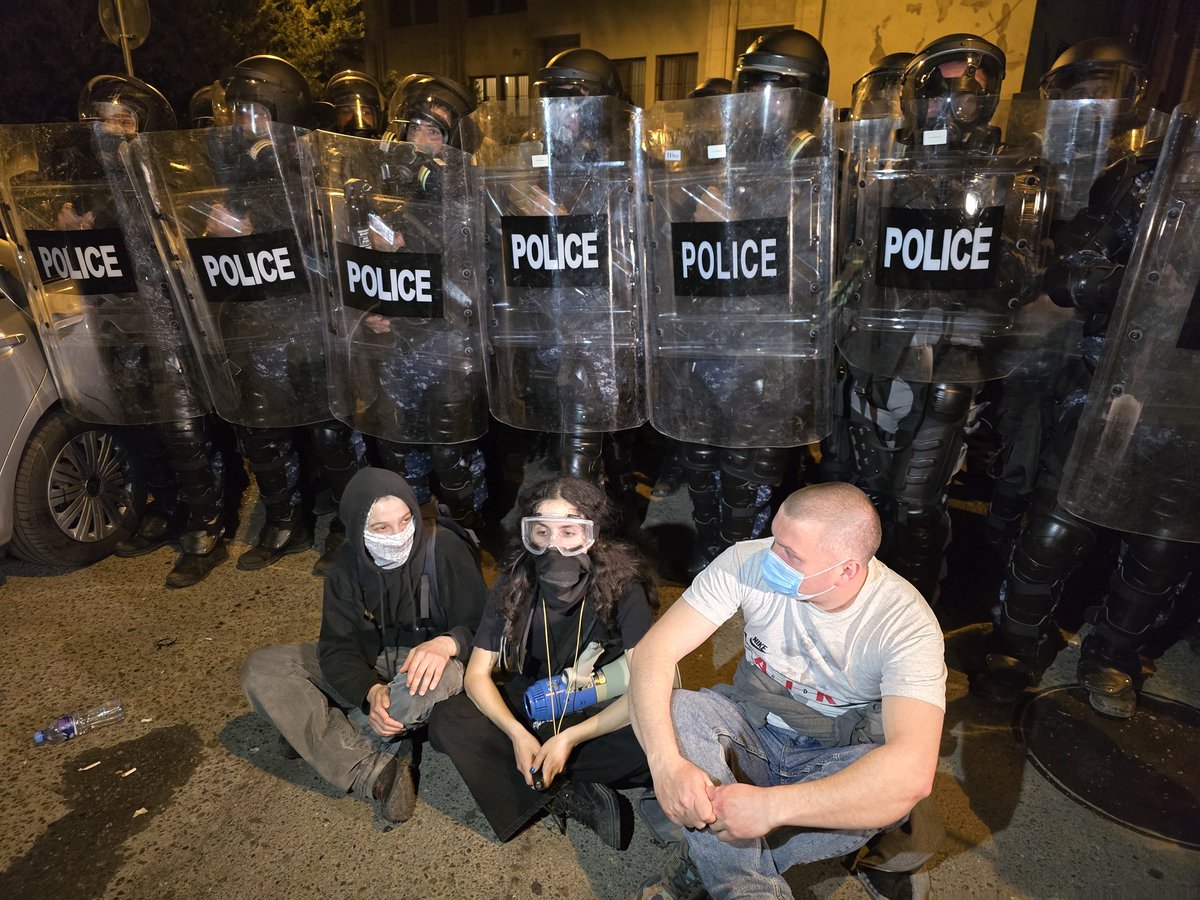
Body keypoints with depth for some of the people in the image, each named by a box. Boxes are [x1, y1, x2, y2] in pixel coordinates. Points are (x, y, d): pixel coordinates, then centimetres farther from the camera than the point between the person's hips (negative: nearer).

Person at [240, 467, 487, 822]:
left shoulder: (445, 549, -18)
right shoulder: (348, 566, -8)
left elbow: (483, 623, -15)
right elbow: (337, 646, -11)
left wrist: (446, 643, -37)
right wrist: (370, 692, -31)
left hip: (428, 663, -4)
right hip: (368, 668, 4)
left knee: (443, 677, -40)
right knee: (259, 669, -11)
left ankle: (317, 734, -14)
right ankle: (375, 774, -23)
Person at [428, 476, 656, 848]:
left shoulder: (623, 587, -24)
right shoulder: (514, 584, -17)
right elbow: (478, 673, -12)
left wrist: (570, 738, -31)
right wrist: (517, 733, -26)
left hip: (602, 712, -2)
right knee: (445, 720, -21)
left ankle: (539, 787, -14)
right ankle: (574, 800, -20)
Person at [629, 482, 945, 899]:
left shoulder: (907, 622, -26)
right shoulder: (750, 561, -22)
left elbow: (914, 770, -38)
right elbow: (656, 649, -24)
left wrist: (770, 806, -42)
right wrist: (666, 762, -39)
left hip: (836, 758, 0)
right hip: (751, 728, 1)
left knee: (895, 783, -34)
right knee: (674, 709, -28)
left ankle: (708, 861, -15)